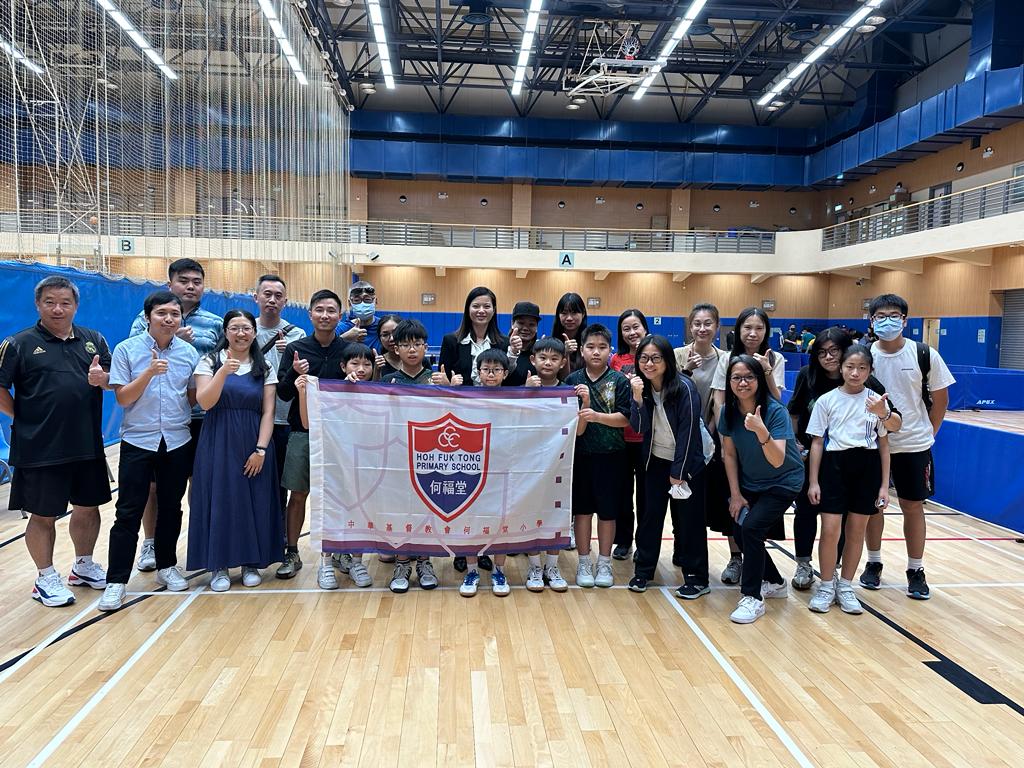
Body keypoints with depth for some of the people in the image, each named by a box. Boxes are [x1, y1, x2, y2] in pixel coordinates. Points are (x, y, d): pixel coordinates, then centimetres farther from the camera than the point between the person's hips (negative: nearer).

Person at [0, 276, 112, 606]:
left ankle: (83, 566, 34)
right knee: (43, 516, 7)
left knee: (88, 508, 16)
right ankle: (46, 579, 23)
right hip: (41, 451, -4)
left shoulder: (94, 340, 7)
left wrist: (102, 378, -15)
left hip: (88, 446, 4)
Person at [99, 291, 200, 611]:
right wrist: (149, 372, -22)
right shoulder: (126, 350, -4)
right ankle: (116, 581, 7)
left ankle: (166, 566, 29)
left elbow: (194, 398, 7)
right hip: (138, 442, -2)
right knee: (128, 513, -1)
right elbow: (122, 398, -8)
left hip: (178, 442, 2)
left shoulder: (189, 352, 2)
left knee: (171, 509, 13)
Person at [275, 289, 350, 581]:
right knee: (297, 496, 8)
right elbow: (283, 394, 0)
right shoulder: (295, 349, 2)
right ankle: (292, 554, 23)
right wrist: (294, 374, -19)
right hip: (302, 433, 1)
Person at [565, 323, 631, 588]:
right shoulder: (573, 380, 0)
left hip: (610, 454, -1)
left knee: (607, 510, 8)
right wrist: (584, 405, -21)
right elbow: (576, 427, -2)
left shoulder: (619, 381, -3)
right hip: (581, 453, 1)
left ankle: (604, 562, 23)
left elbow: (625, 418, -8)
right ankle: (584, 562, 21)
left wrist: (596, 416, -21)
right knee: (582, 508, 7)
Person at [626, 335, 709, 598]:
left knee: (688, 520, 2)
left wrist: (678, 472, -14)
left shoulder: (684, 388, -19)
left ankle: (696, 578, 14)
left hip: (686, 462, -4)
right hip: (656, 461, 5)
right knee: (650, 515, 8)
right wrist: (637, 398, -24)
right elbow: (640, 427, -9)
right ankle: (643, 570, 20)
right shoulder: (643, 386, -3)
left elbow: (687, 431, -17)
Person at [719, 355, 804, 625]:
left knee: (751, 526, -21)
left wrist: (761, 431, -51)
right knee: (740, 531, 0)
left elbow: (777, 461, -35)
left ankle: (752, 598, -7)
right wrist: (735, 494, -1)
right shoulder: (729, 411, -11)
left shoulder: (775, 411, -26)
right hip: (750, 483, 6)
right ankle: (775, 582, 27)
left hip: (782, 483, -5)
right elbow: (729, 454, 0)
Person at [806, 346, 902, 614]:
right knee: (830, 530, -4)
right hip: (835, 464, -1)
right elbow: (817, 442, 2)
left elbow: (884, 444, 6)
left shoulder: (877, 401, 3)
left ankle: (845, 586, 24)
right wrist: (813, 481, -2)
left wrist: (884, 484, 1)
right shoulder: (827, 400, 0)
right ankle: (827, 586, 14)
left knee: (856, 530, 9)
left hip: (867, 466, 2)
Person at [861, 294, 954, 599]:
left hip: (914, 444, 0)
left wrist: (929, 432, 3)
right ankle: (873, 563, 26)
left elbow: (940, 399, 3)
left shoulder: (925, 355, -8)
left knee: (913, 506, 7)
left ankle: (916, 571, 21)